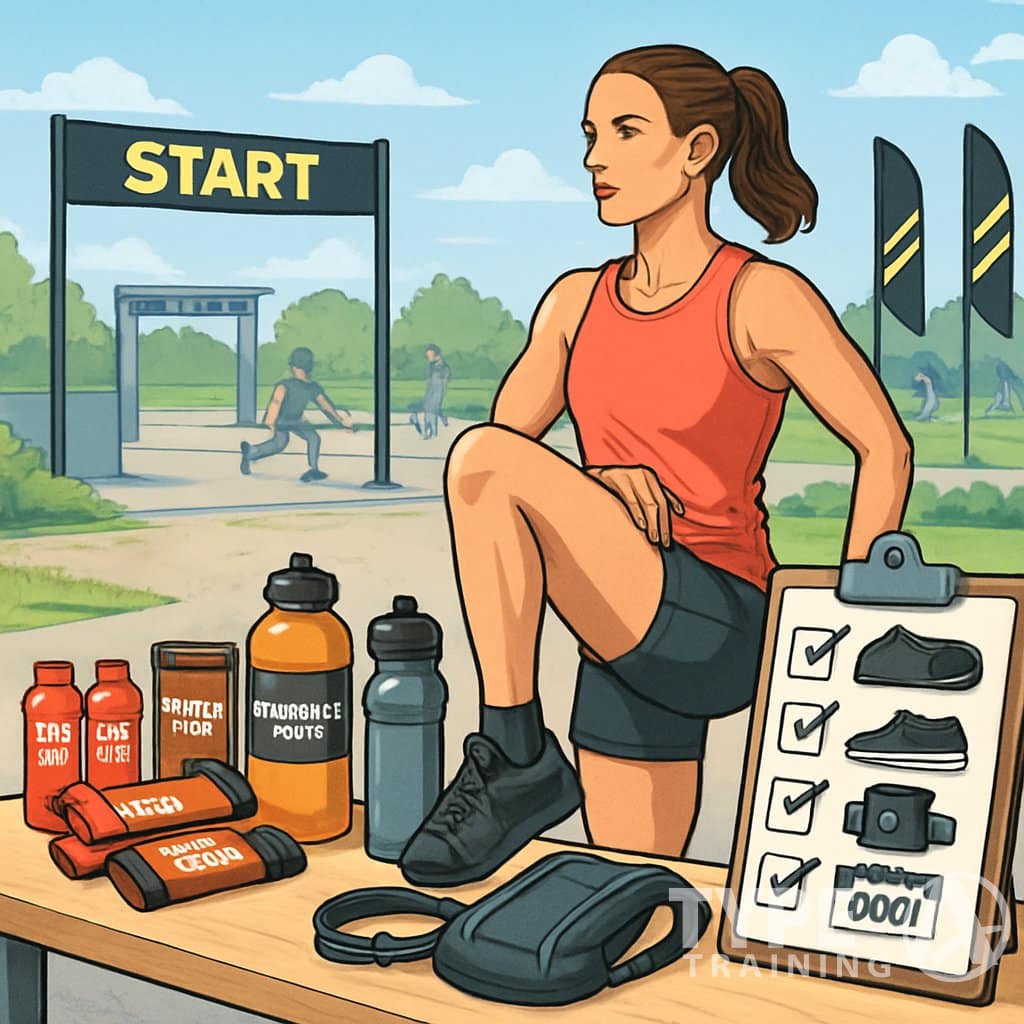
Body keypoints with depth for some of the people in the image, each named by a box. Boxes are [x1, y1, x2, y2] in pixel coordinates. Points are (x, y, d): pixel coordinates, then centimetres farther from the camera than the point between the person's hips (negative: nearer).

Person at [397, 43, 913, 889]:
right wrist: (593, 484, -15)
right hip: (628, 644, 7)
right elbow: (501, 449, 6)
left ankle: (515, 754, -13)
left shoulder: (764, 297, -7)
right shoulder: (576, 303, 10)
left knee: (484, 460, -24)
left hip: (711, 627, -7)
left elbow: (885, 447, -4)